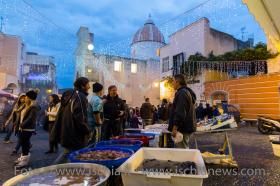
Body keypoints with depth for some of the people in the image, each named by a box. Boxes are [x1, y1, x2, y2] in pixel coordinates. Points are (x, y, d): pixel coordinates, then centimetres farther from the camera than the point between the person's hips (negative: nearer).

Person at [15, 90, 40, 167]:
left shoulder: (34, 107, -17)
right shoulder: (26, 106, 12)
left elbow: (30, 118, -23)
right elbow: (22, 115, 16)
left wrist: (22, 125, -17)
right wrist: (20, 125, 6)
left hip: (28, 129, -9)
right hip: (22, 128, 9)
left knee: (25, 143, -1)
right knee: (22, 143, 17)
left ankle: (25, 160, 11)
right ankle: (23, 157, 32)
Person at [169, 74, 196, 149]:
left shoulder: (181, 93, -17)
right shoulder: (187, 92, 18)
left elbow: (180, 112, -24)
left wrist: (175, 127, -23)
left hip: (183, 128, -11)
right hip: (187, 126, 11)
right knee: (184, 148, 19)